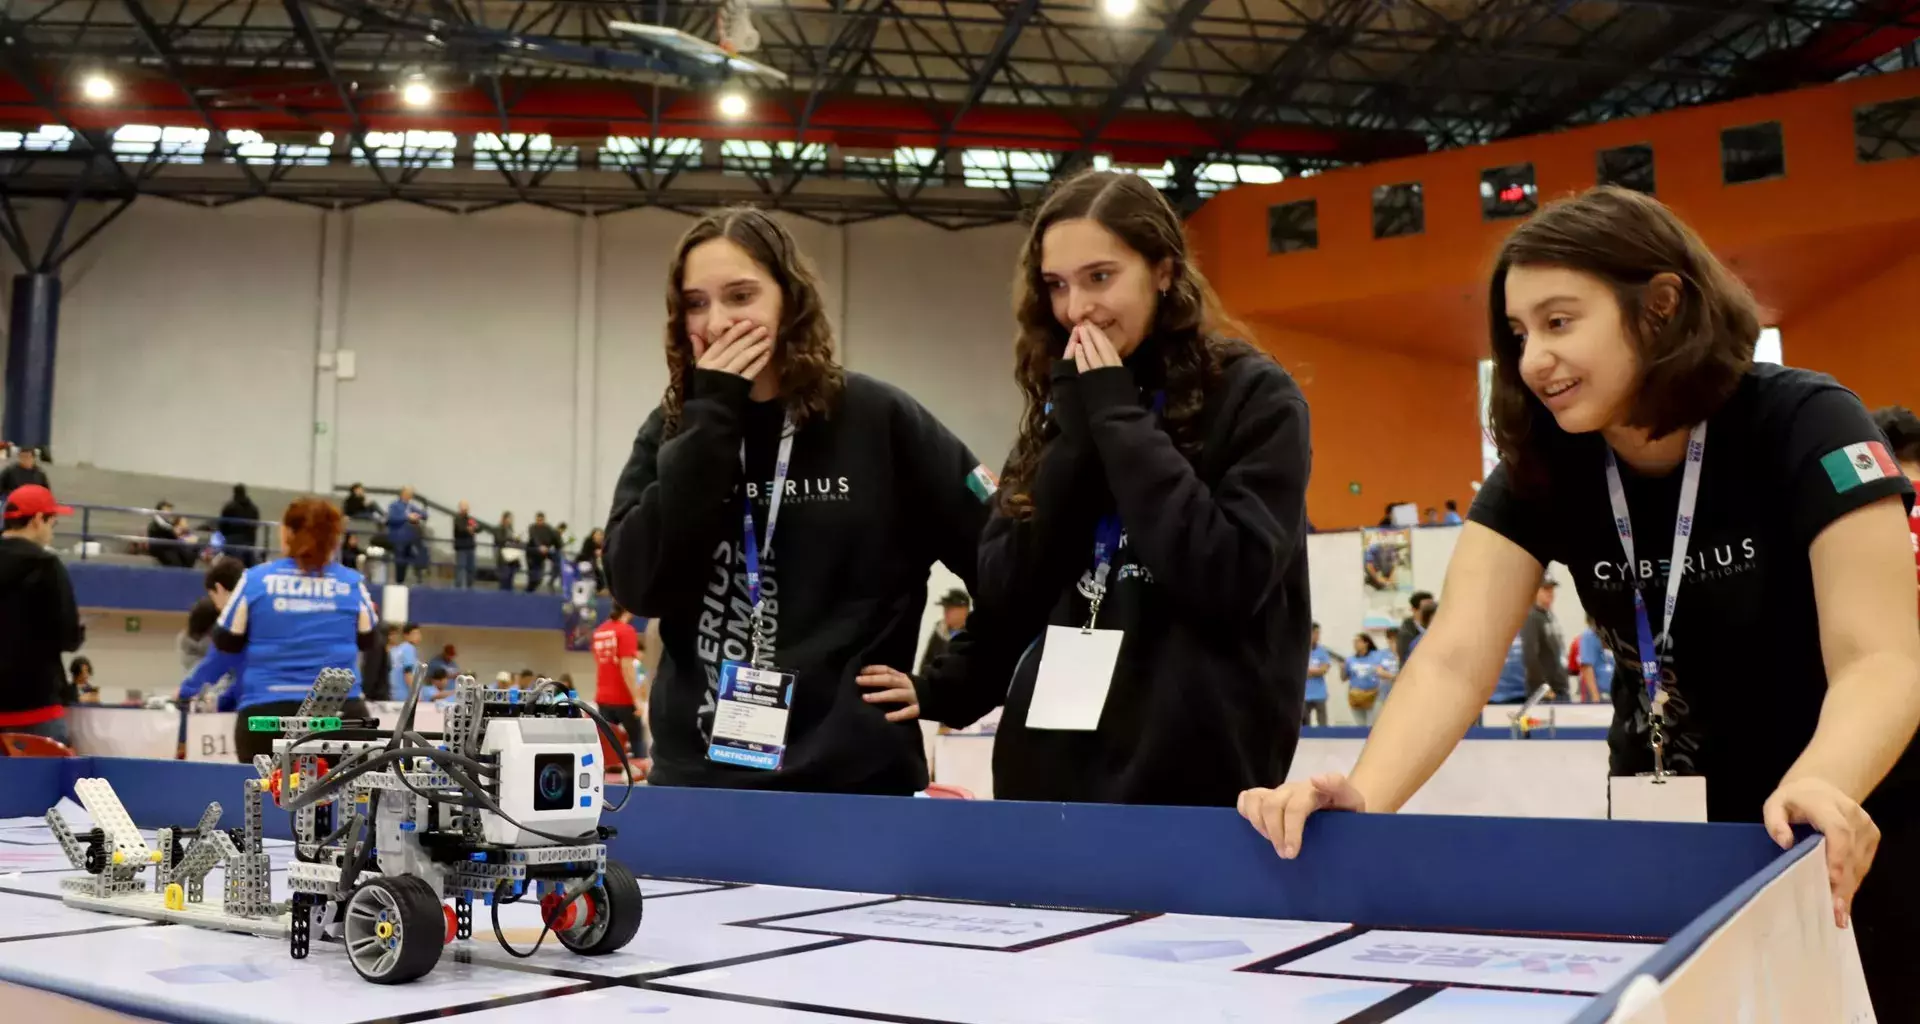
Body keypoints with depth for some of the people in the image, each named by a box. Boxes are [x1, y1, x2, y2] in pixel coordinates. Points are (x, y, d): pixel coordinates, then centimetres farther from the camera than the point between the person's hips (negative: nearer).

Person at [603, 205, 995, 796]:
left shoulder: (880, 422, -4)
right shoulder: (674, 432, 5)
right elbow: (637, 585, -10)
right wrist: (713, 417, -12)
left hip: (854, 777, -2)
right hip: (696, 774, 3)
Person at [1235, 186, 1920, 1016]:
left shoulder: (1803, 425, -20)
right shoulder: (1540, 468, -11)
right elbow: (1455, 660, -23)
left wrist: (1819, 790, -51)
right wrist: (1363, 798, -42)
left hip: (1853, 834, -3)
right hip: (1671, 836, 3)